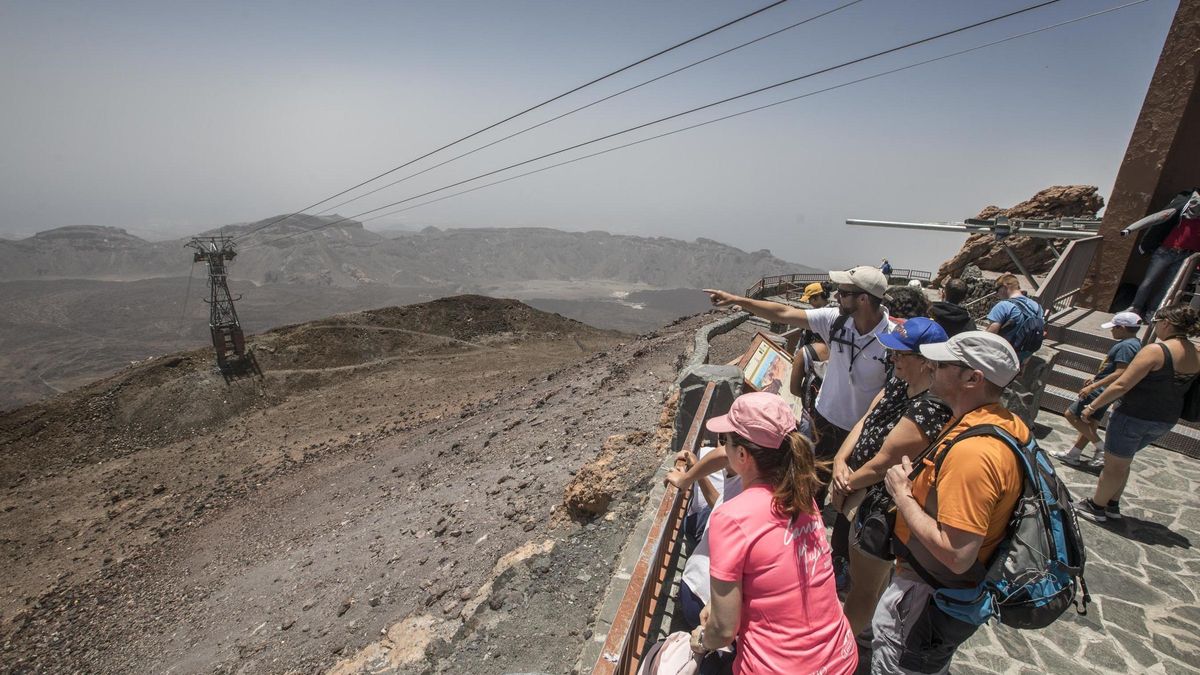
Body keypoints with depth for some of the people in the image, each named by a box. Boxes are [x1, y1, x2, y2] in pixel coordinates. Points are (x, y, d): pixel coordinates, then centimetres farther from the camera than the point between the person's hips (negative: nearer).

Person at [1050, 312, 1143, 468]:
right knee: (1091, 421, 14)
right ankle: (1073, 454, 21)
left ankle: (1101, 449, 1)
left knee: (1071, 414, -6)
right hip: (1106, 389, 10)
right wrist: (1096, 377, 25)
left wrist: (1092, 387, -28)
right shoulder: (1133, 343, 11)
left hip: (1103, 389, -10)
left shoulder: (1126, 346, -21)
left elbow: (1120, 373, -27)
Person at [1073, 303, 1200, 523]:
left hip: (1135, 416, -7)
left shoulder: (1155, 350, -21)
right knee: (1122, 462, 22)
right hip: (1166, 420, 8)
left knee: (1113, 464, 7)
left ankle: (1096, 506, 20)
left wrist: (1093, 405, -13)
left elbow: (1121, 385, -22)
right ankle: (1112, 505, 32)